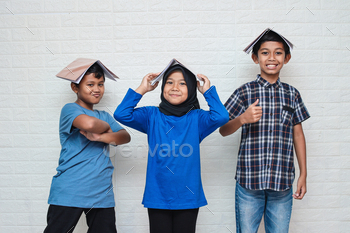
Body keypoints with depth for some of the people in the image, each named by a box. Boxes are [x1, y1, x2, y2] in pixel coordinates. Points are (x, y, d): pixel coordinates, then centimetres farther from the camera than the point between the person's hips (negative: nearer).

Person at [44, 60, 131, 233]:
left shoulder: (104, 116, 17)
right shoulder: (70, 109, -4)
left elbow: (125, 137, 1)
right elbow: (88, 123, -27)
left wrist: (100, 136, -17)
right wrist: (106, 128, -6)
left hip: (101, 193, 6)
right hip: (69, 193, -5)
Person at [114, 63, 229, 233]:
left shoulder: (196, 118, -1)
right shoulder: (152, 115, 2)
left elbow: (221, 117, -19)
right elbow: (121, 114, -10)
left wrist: (208, 91, -8)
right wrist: (142, 89, -6)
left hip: (188, 197, 0)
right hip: (157, 197, 1)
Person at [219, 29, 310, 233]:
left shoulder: (292, 94, 6)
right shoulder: (245, 92, -2)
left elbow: (298, 134, 10)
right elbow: (223, 130, -3)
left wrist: (303, 175, 10)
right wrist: (242, 119, -23)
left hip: (282, 182, 2)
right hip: (249, 180, -2)